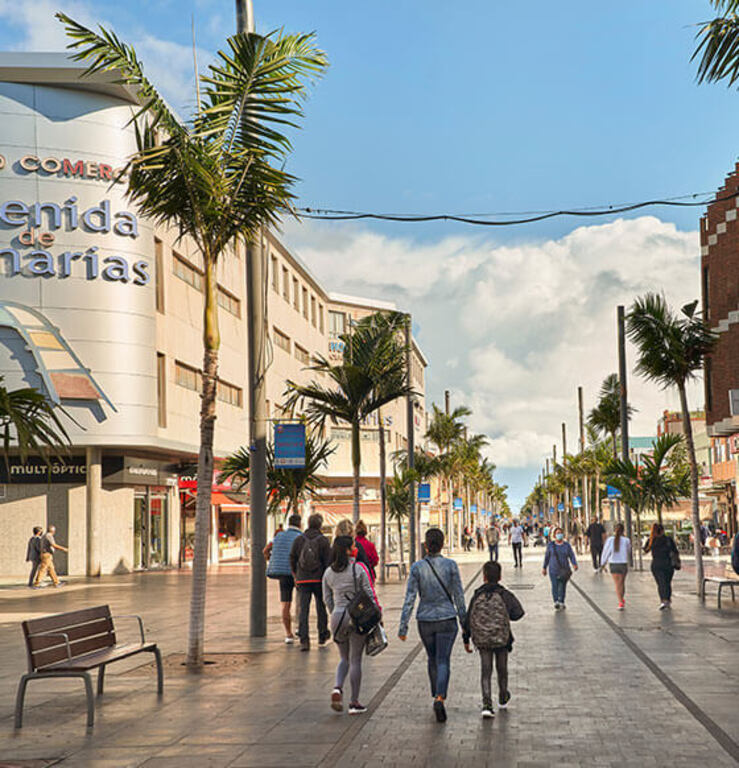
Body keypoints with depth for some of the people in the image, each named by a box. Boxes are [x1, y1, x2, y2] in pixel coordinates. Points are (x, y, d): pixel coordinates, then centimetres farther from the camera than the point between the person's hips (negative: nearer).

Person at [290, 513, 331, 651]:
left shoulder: (298, 540, 4)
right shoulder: (323, 541, -5)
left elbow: (292, 560, 8)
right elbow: (328, 561, -8)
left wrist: (295, 576, 20)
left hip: (303, 579, 2)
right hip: (319, 579, -1)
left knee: (303, 609, 0)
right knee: (321, 608, 15)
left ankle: (304, 640, -11)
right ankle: (322, 636, 26)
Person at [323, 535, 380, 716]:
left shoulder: (328, 572, 5)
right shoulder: (359, 568, -8)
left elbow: (327, 599, 10)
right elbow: (369, 594, -8)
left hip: (337, 617, 4)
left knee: (344, 658, 18)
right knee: (355, 660, 5)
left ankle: (337, 688, -7)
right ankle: (354, 702, 9)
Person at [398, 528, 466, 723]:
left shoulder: (417, 567, -7)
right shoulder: (451, 565, -9)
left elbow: (409, 598, -8)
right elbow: (459, 596, -4)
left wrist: (403, 626, -4)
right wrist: (464, 621, 7)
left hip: (425, 620, 2)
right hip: (447, 619, -2)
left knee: (432, 659, 21)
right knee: (443, 661, -3)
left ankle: (437, 697, 32)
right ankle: (440, 699, -23)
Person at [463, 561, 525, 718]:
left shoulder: (477, 596, -2)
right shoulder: (504, 595, -7)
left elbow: (468, 619, 2)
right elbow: (518, 613, -17)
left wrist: (466, 640, 11)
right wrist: (506, 613, 4)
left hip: (482, 639, 1)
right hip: (501, 639, -1)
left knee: (485, 671, 3)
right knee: (502, 669, 18)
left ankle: (487, 705, -11)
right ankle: (503, 699, 38)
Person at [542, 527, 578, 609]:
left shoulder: (566, 545, 4)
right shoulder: (550, 545, 4)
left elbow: (572, 556, -2)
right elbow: (547, 556, 10)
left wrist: (574, 564, -19)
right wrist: (544, 567, 13)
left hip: (564, 570, 1)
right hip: (553, 570, -1)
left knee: (563, 586, 5)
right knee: (555, 586, -15)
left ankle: (561, 602, 19)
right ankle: (556, 601, -21)